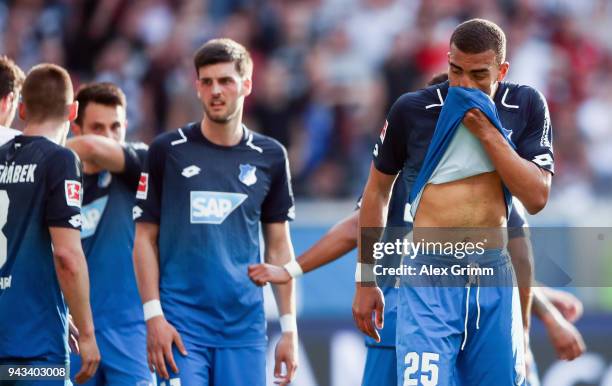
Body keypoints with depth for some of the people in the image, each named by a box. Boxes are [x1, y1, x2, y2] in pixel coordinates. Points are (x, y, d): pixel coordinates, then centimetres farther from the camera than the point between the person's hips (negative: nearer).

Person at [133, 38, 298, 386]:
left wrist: (289, 328, 6)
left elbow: (278, 246, 12)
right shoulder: (168, 151, 2)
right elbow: (145, 237, 3)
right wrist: (153, 315, -7)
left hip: (245, 326, 2)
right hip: (182, 324, -2)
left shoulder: (269, 157, 8)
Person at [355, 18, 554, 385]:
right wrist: (366, 281, 9)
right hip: (429, 278, -2)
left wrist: (486, 132, -13)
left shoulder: (526, 106, 2)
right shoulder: (413, 109, -2)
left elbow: (536, 198, -5)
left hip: (496, 275, 2)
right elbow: (377, 191, 9)